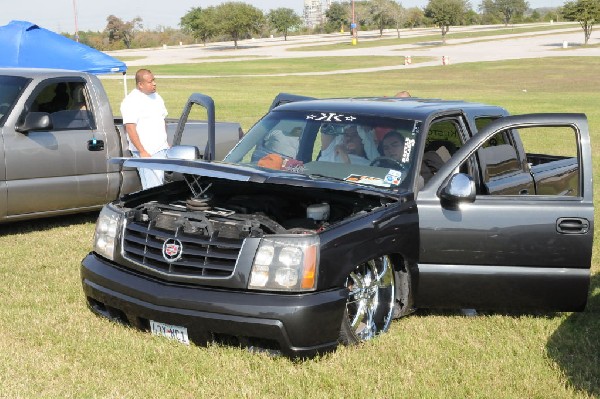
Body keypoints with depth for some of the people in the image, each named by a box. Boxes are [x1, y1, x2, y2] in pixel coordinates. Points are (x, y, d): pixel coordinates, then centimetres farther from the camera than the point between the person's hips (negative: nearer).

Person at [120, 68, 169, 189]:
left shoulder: (156, 97, 14)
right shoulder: (131, 101, -11)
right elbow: (130, 128, -16)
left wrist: (166, 144, 19)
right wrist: (142, 151, -20)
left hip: (161, 149, 8)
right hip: (147, 151, -8)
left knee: (161, 182, 8)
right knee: (153, 187, -12)